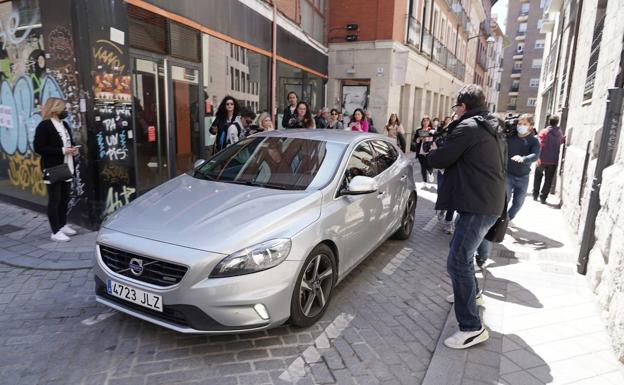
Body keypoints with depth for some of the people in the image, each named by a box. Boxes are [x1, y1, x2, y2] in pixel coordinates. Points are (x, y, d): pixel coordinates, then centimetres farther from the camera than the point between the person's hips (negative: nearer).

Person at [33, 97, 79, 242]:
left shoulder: (64, 125, 15)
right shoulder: (44, 126, -10)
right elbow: (39, 148, -15)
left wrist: (73, 149, 2)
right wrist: (62, 150, -21)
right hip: (53, 170, -8)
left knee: (65, 198, 14)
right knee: (54, 200, -2)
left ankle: (63, 225, 26)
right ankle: (55, 232, 3)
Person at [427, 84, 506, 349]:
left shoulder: (467, 127, -13)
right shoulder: (493, 131, 18)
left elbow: (440, 160, -13)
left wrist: (431, 154, 9)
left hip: (477, 205, -11)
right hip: (491, 202, 11)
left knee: (457, 262, -10)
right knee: (462, 251, 26)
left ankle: (472, 328, -5)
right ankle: (471, 291, 47)